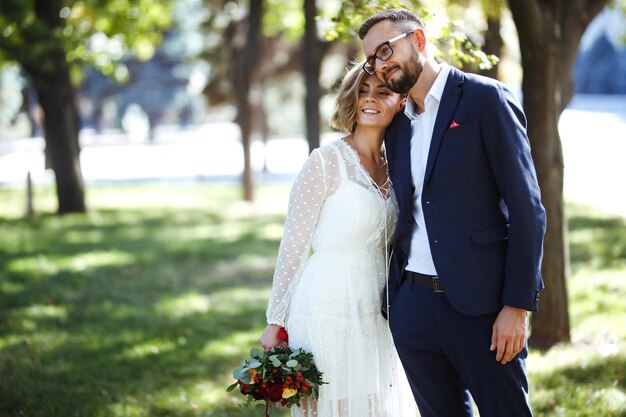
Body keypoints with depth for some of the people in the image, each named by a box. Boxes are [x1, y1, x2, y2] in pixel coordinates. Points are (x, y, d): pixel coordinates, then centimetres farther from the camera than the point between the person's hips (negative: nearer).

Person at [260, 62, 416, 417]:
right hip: (329, 311, -6)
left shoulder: (392, 166, 9)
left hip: (376, 317, 6)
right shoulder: (327, 161, -10)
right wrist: (275, 322, -9)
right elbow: (294, 245, -9)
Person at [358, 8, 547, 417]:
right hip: (412, 307, 6)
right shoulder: (398, 126, 15)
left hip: (480, 305, -6)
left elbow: (526, 208, -9)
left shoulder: (485, 98, -5)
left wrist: (517, 306, -14)